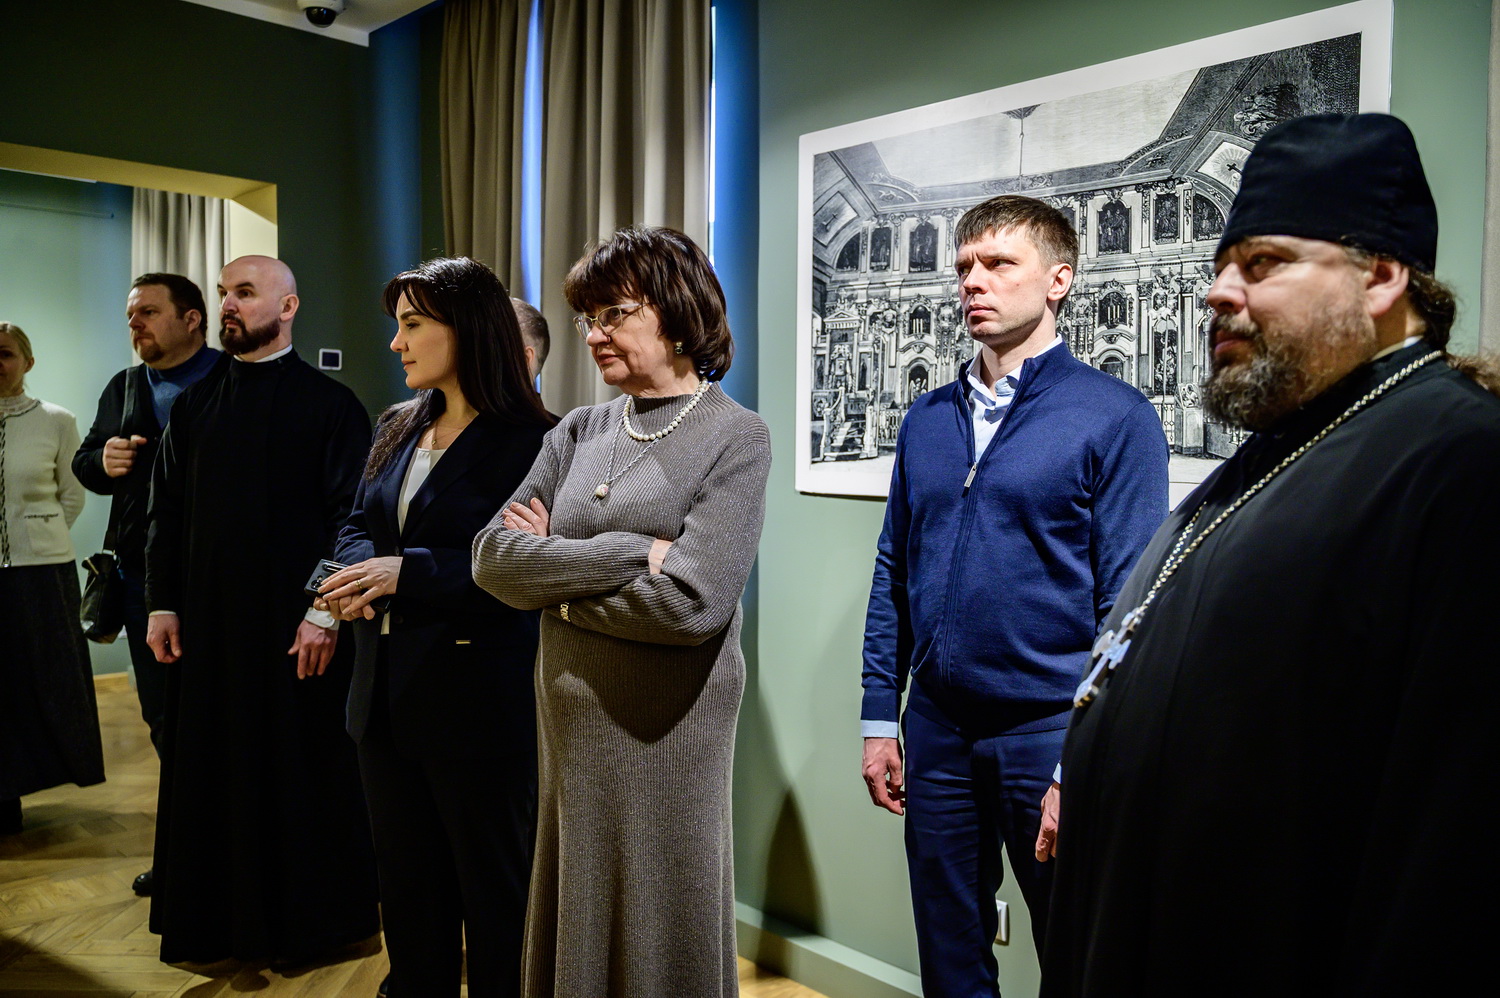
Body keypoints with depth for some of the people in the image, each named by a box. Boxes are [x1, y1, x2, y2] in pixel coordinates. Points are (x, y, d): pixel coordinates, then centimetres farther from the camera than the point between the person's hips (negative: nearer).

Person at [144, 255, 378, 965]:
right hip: (206, 619, 5)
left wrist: (325, 613, -15)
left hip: (296, 621, -5)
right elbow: (166, 510, 12)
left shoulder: (330, 404, -5)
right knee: (212, 766, 11)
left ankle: (305, 918, 22)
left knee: (300, 766, 5)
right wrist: (162, 604, 6)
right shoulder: (196, 404, 11)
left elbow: (351, 516, -10)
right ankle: (219, 914, 27)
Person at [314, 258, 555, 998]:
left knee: (494, 886, 10)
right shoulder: (397, 428, 11)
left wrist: (407, 573, -24)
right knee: (406, 882, 20)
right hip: (388, 696, 7)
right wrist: (361, 575, -11)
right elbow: (358, 526, 11)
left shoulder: (529, 440, -14)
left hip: (479, 701, -7)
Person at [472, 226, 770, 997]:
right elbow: (492, 558, -3)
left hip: (663, 733, -5)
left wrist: (553, 575, -8)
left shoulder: (735, 437, -8)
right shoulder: (577, 433, 7)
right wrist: (632, 553, -14)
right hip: (567, 724, 5)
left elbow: (691, 603, -20)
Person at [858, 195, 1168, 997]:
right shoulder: (927, 419, 7)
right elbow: (894, 576, 9)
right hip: (936, 726, 4)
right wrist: (880, 718, 7)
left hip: (1048, 729, -4)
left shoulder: (1114, 417, -8)